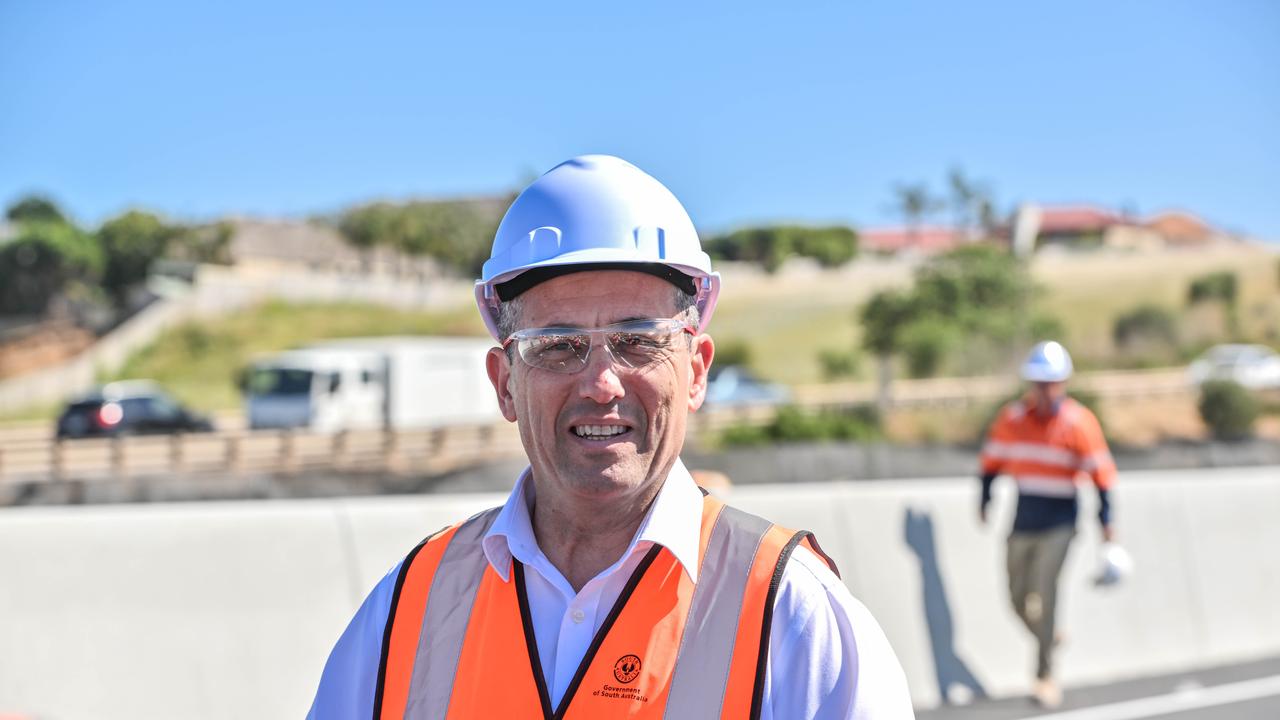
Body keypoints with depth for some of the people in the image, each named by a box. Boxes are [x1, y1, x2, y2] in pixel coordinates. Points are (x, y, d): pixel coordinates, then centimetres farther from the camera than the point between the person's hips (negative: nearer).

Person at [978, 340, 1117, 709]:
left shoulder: (1079, 422, -9)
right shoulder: (1011, 418, 0)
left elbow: (1101, 471, -5)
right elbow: (992, 461, 13)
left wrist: (1106, 521, -6)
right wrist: (984, 500, 11)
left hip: (1059, 523, -4)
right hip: (1023, 523, 4)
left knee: (1043, 591, -16)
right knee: (1019, 599, 7)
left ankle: (1045, 676, -6)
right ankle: (1049, 636, 38)